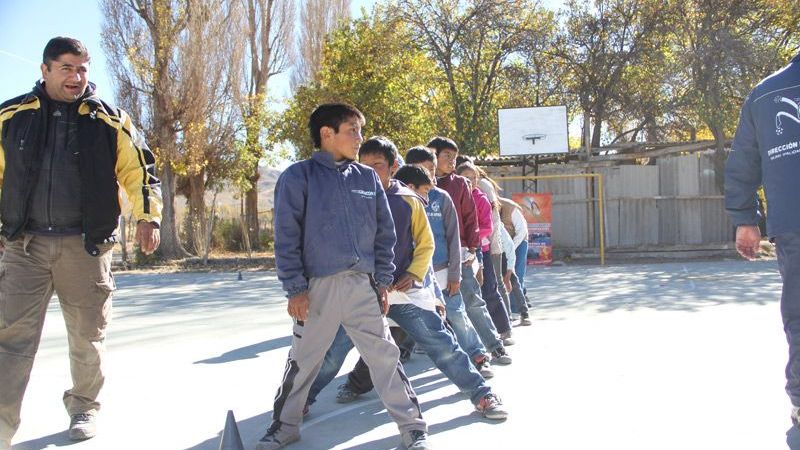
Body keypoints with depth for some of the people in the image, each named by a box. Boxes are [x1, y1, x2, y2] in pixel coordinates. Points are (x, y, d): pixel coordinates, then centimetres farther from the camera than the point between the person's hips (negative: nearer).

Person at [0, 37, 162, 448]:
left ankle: (84, 407, 29)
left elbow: (138, 171, 5)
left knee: (87, 334, 10)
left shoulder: (109, 120, 2)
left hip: (85, 245, 0)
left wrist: (147, 217, -8)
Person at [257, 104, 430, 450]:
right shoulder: (298, 176, -3)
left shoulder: (368, 178, 8)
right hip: (318, 286, -2)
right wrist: (295, 288, -9)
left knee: (384, 356, 4)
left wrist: (383, 281, 6)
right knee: (303, 360, 11)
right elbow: (287, 238, -5)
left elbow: (385, 233, 11)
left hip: (363, 286, 2)